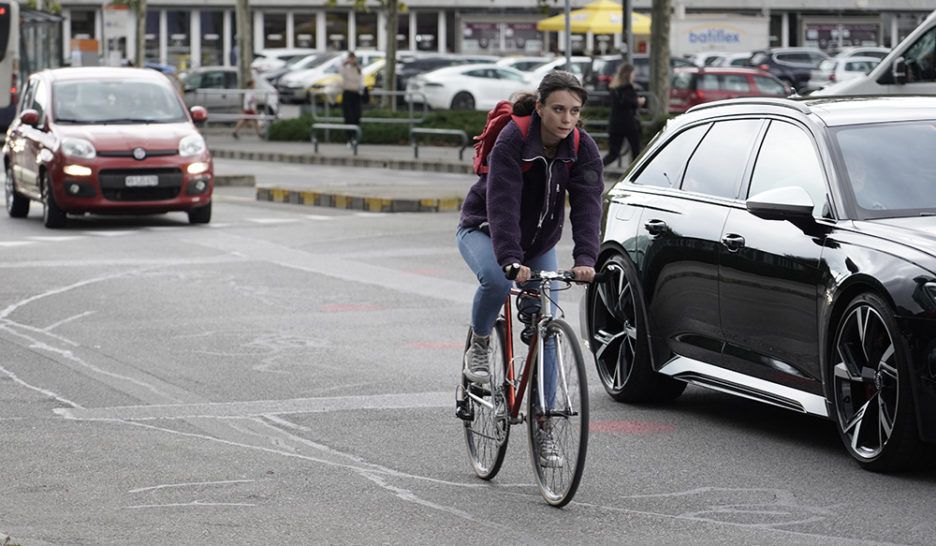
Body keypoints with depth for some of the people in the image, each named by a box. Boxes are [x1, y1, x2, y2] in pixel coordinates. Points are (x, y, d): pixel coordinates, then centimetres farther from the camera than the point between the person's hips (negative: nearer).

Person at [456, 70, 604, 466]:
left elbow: (587, 206, -26)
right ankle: (479, 345, -7)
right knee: (497, 280, -38)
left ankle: (543, 429, 5)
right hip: (484, 231, -4)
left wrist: (585, 259, -43)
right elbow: (503, 204, -37)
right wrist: (511, 259, -51)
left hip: (539, 242, 4)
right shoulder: (512, 141, -28)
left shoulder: (583, 150, -16)